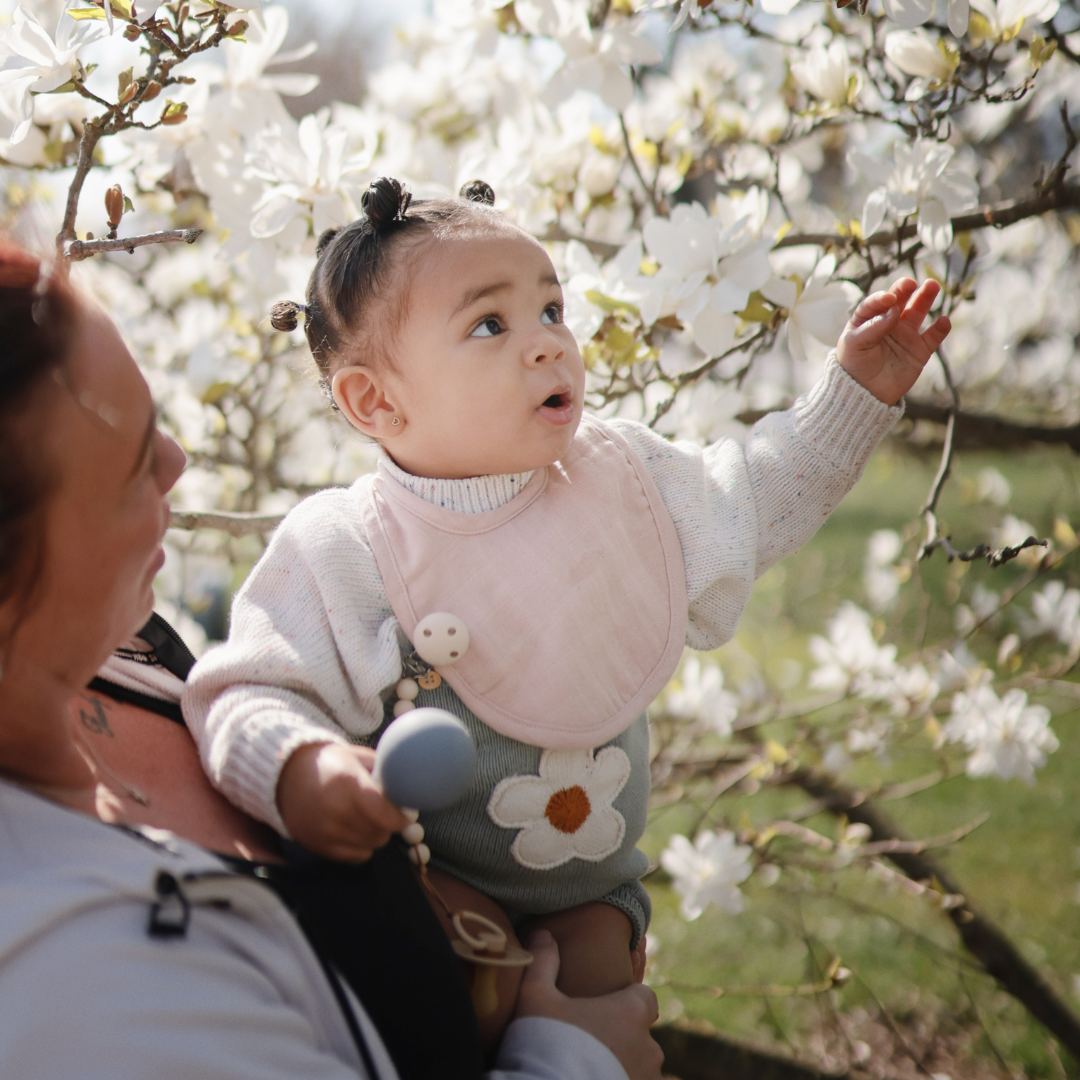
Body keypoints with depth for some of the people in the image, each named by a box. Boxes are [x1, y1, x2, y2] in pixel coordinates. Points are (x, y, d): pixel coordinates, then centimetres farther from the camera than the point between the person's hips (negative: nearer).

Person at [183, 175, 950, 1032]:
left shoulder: (621, 478, -5)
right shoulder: (343, 557, -22)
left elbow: (750, 496, 11)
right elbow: (250, 694, -22)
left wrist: (857, 391, 7)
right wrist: (296, 771, -44)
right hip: (434, 893, -4)